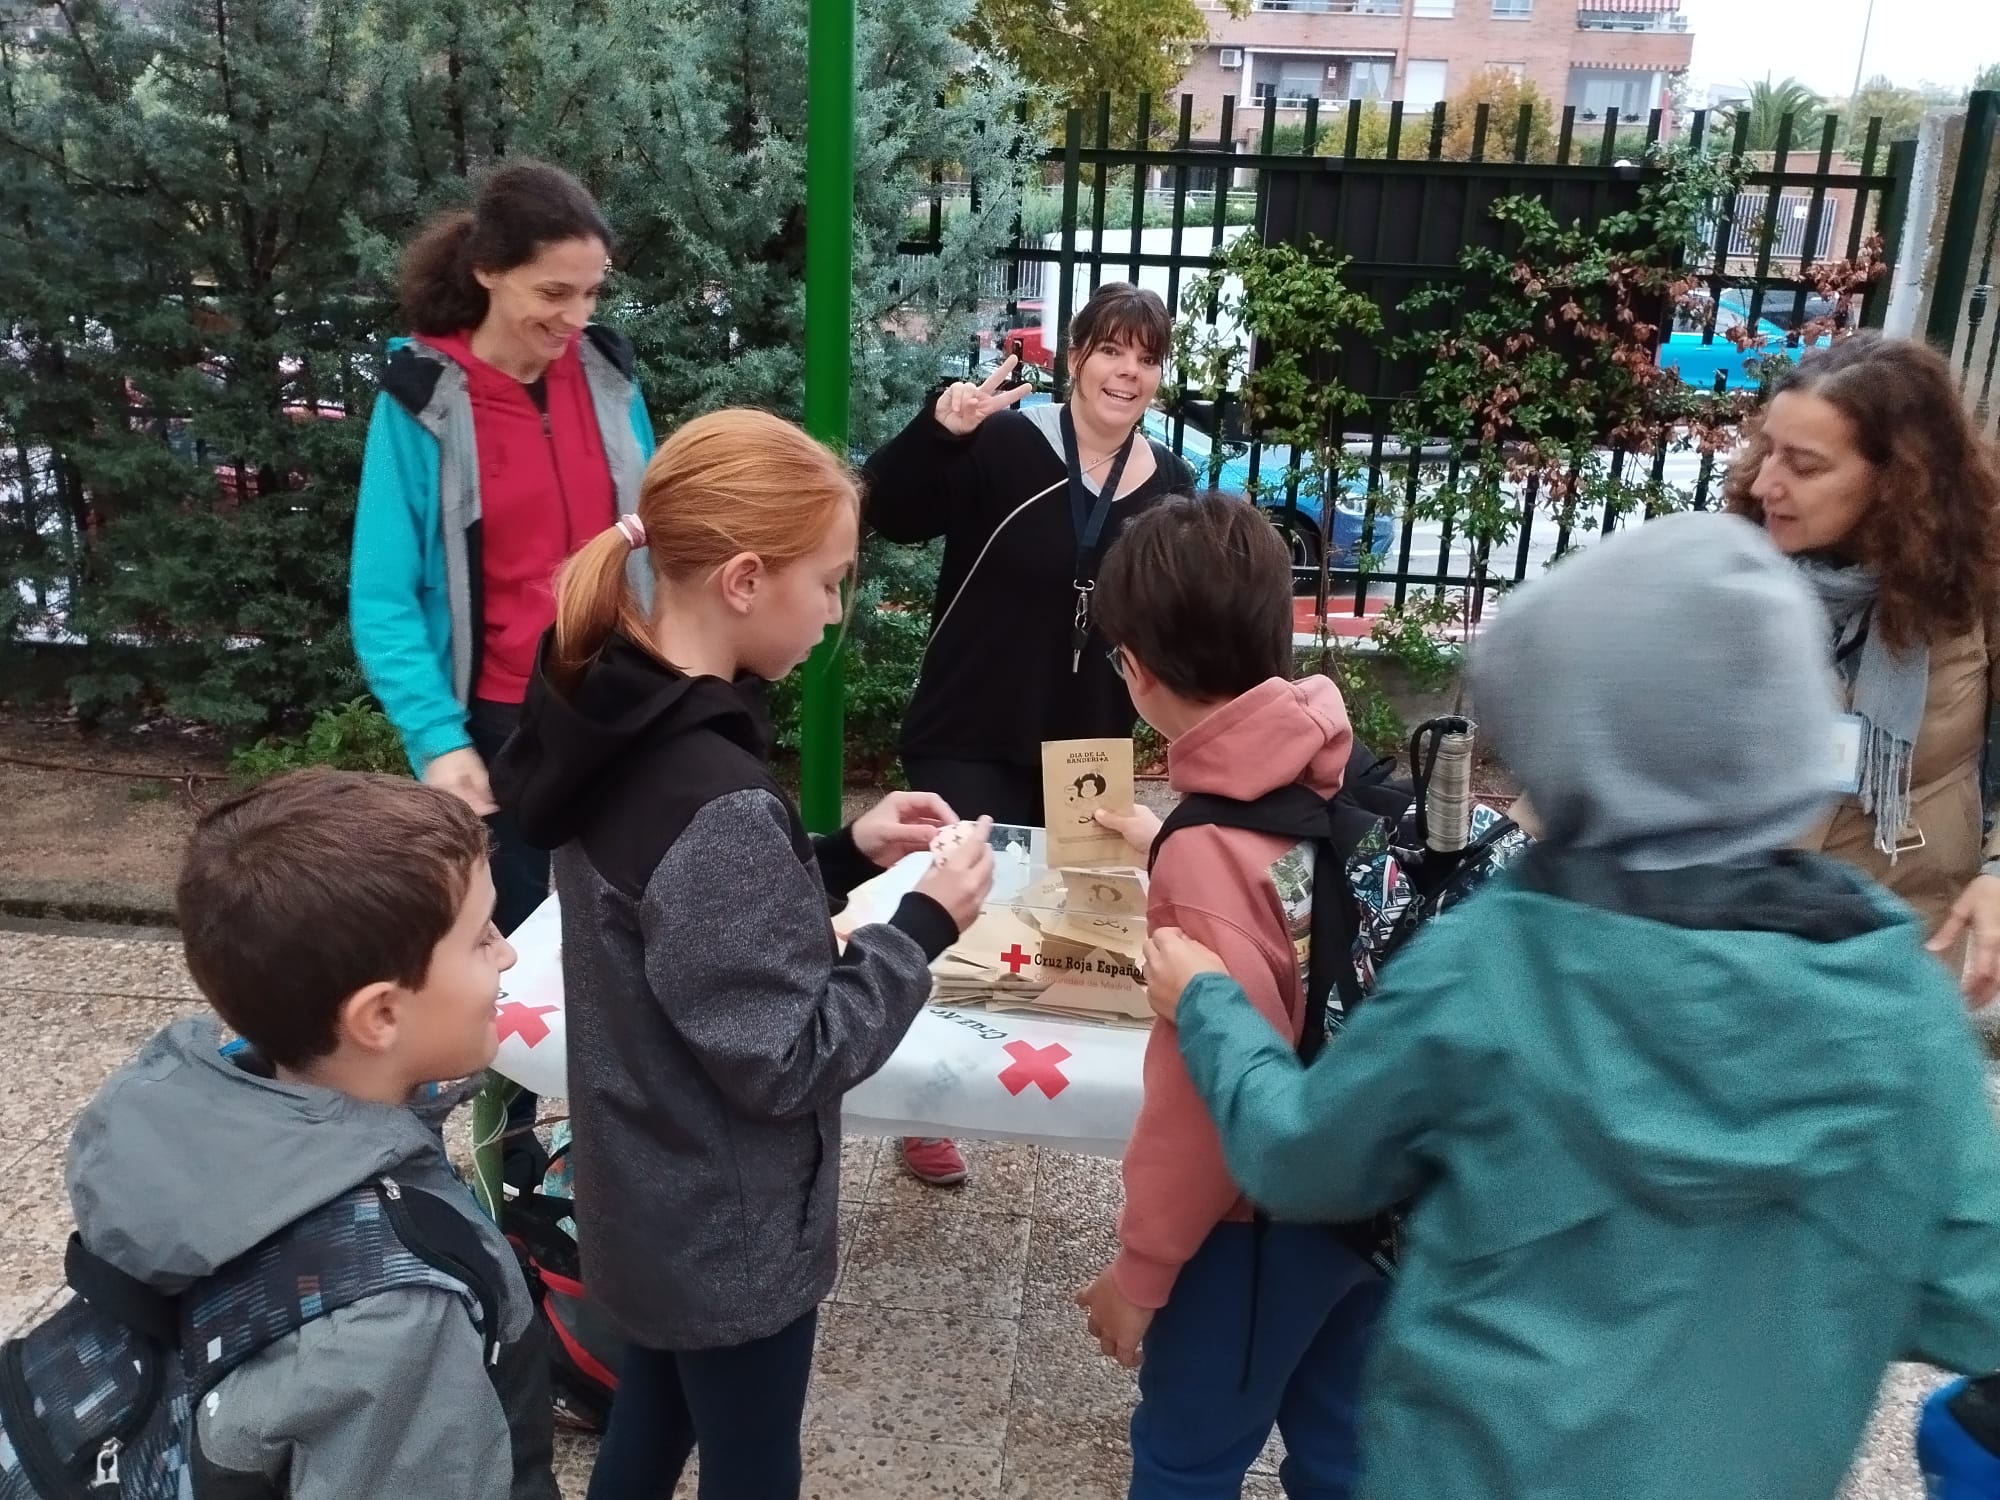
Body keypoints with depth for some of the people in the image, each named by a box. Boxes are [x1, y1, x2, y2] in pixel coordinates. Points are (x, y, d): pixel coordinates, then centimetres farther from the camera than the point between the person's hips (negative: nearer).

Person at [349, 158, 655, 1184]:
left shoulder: (606, 375, 1)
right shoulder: (421, 403, -10)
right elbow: (383, 598, -10)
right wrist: (438, 739, -22)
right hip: (499, 726, -3)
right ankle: (512, 1162, 27)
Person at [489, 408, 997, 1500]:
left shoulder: (618, 724, -5)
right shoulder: (716, 801, -32)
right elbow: (783, 1061, -26)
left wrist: (842, 857, -1)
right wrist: (923, 926, -18)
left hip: (647, 1199, 8)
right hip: (727, 1230, -8)